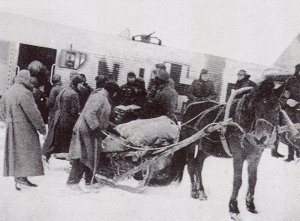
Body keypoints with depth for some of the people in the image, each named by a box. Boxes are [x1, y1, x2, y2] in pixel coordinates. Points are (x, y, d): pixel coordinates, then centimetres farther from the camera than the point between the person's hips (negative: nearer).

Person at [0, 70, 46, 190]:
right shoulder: (24, 92, -17)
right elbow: (32, 112, -18)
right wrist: (41, 127, -10)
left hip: (11, 127, 9)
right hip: (24, 128, -9)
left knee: (15, 153, 12)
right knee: (25, 153, -4)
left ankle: (17, 177, 18)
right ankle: (22, 178, -7)